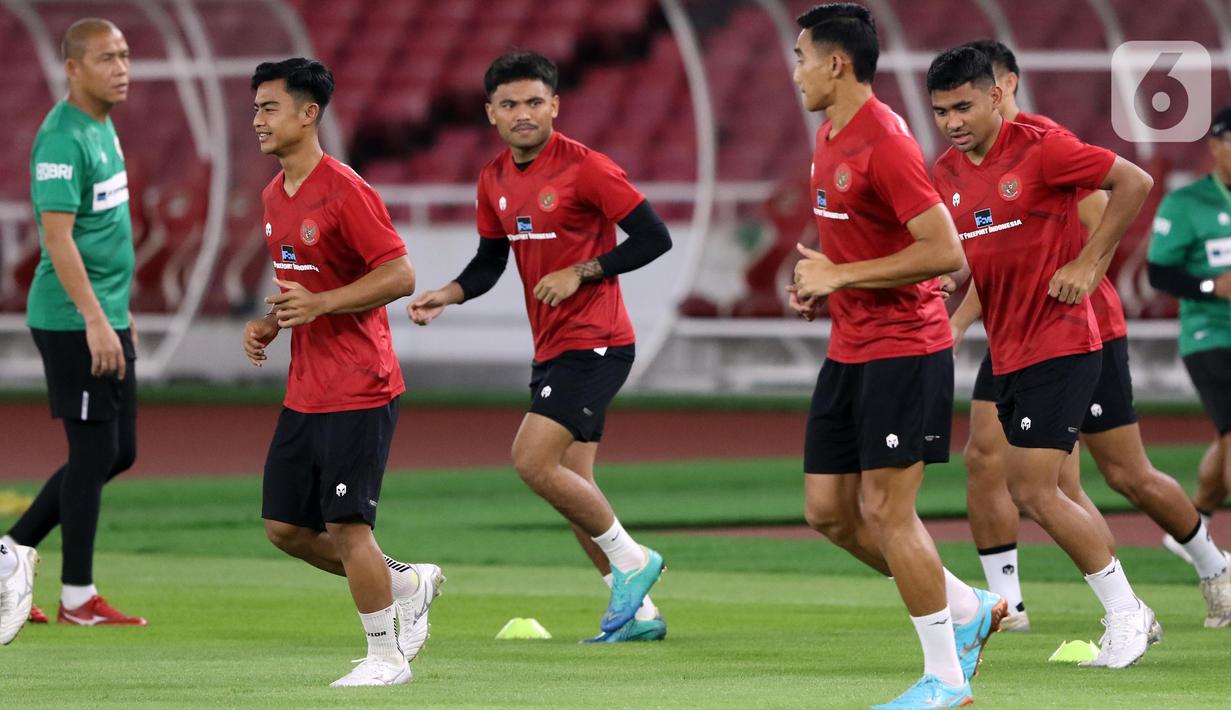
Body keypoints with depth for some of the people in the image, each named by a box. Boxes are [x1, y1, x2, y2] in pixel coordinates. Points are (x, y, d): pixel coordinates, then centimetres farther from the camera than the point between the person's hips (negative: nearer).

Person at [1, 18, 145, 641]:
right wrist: (95, 319, -26)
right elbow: (58, 238, -22)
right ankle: (77, 599, 4)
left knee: (117, 451, 12)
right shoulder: (61, 139, -16)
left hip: (106, 319, 10)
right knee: (94, 451, -5)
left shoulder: (103, 128, 14)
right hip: (72, 323, -10)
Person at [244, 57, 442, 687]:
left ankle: (386, 656, 6)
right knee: (285, 527, 8)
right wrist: (269, 324, 7)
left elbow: (400, 276, -17)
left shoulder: (345, 192, -15)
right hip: (305, 393, 9)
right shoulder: (274, 197, 12)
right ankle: (406, 583, 25)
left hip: (358, 392, -9)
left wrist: (319, 304, -23)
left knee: (346, 526, -8)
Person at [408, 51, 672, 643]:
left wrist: (581, 272, -19)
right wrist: (448, 296, -1)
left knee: (533, 461, -19)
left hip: (594, 343, -8)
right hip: (550, 346, 8)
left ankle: (629, 559, -3)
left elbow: (654, 238, -14)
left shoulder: (584, 168, -14)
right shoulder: (494, 179, 8)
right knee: (572, 487, 9)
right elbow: (490, 260, 18)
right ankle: (638, 612, 17)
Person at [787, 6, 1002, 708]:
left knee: (885, 509, -8)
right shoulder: (830, 138, 12)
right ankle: (969, 608, 21)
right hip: (849, 353, 10)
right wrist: (820, 282, 8)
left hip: (904, 349, -10)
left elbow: (945, 251, -23)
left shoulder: (885, 142, -18)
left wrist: (841, 276, -20)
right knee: (829, 510, 8)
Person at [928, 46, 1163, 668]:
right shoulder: (945, 175, 8)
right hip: (1008, 353, 8)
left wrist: (1088, 264, -12)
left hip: (1060, 345, -8)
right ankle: (1130, 617, 19)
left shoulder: (1040, 150, -12)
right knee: (1029, 490, 8)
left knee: (1033, 489, -13)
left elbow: (1135, 182, -9)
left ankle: (1124, 612, 0)